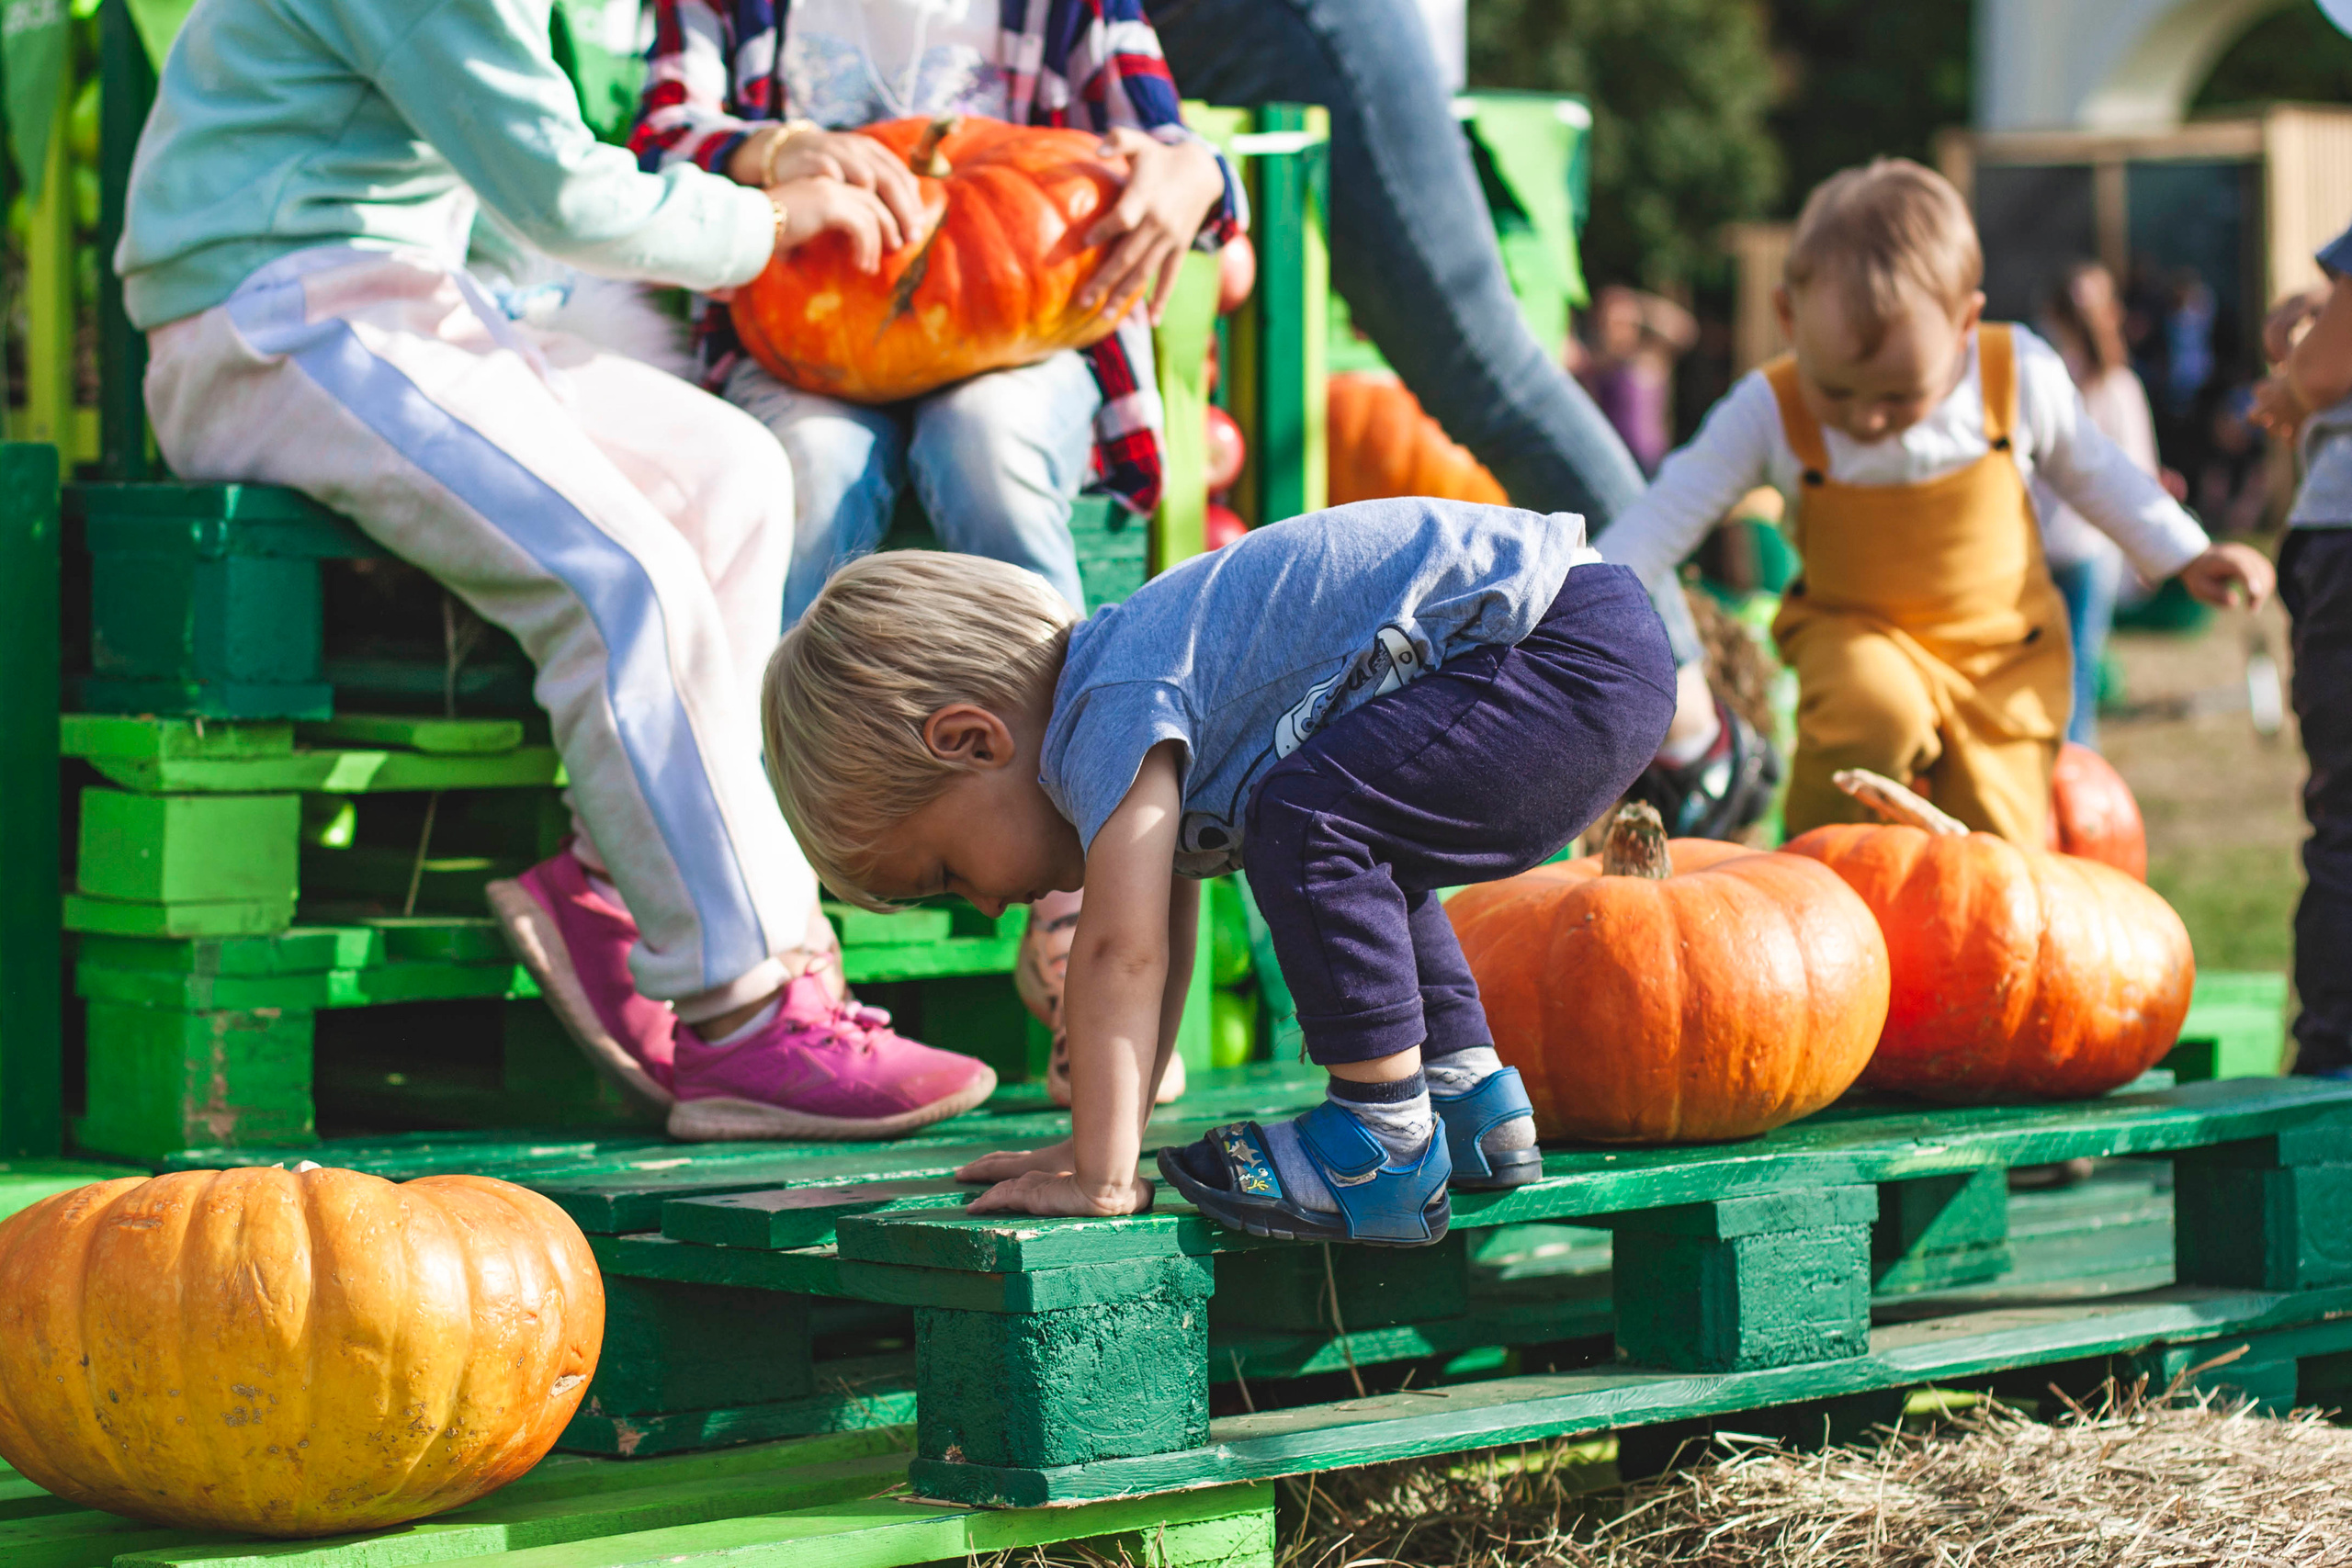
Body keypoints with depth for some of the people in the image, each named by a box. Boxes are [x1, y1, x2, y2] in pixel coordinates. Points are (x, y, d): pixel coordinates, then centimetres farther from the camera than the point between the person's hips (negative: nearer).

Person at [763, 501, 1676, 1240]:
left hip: (1582, 661, -11)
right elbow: (1160, 953, 21)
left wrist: (1102, 1178, -23)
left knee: (1305, 819, -22)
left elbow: (1120, 951, -24)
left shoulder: (1113, 716, -15)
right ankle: (1470, 1101, 27)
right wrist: (1101, 1147, 18)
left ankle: (1387, 1148, -15)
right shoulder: (1142, 703, 16)